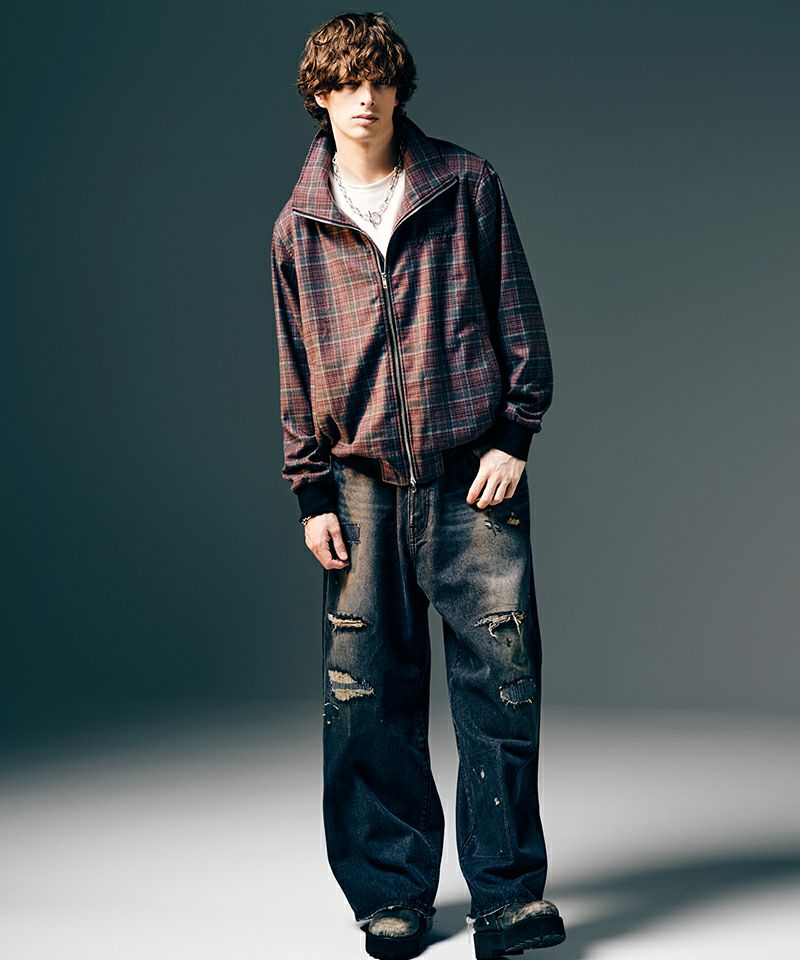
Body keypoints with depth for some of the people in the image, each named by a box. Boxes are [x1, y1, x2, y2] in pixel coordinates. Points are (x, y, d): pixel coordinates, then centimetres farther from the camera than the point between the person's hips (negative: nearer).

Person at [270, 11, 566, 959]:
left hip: (473, 473, -1)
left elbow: (516, 314, 6)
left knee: (501, 679, -5)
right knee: (369, 695, 3)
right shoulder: (299, 225, 9)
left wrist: (513, 436, -2)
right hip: (362, 483, 2)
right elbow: (296, 367, 11)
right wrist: (312, 494, 6)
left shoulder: (467, 185, 5)